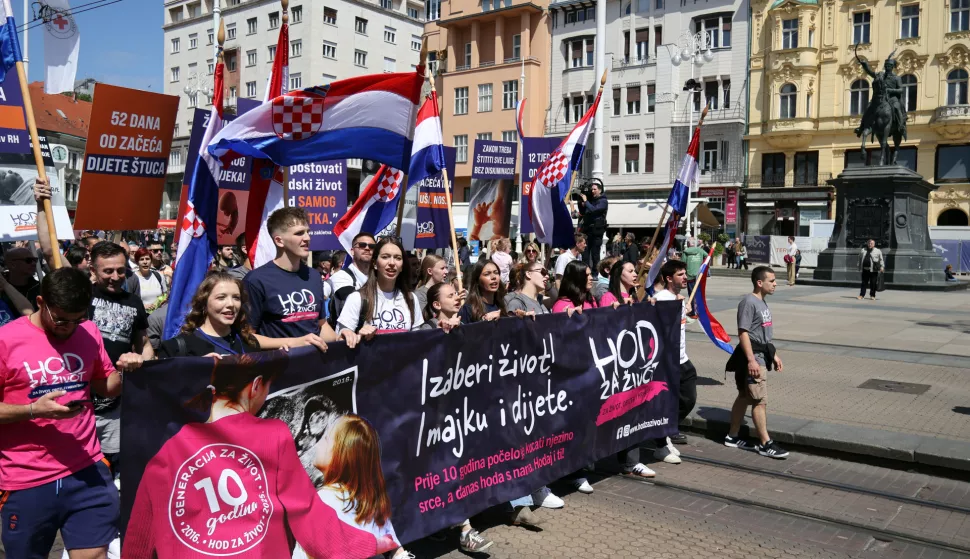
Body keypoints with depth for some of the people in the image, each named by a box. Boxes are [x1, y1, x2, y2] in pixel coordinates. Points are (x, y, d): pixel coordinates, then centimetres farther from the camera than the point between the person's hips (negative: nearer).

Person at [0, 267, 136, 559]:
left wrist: (123, 370, -6)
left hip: (87, 470, 3)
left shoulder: (89, 332, 4)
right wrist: (33, 410, -21)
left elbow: (106, 388, 15)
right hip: (27, 481, -2)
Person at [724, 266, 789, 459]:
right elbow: (743, 332, -20)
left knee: (745, 396, 14)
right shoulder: (748, 302, -16)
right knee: (760, 400, -6)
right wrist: (751, 360, -24)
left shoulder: (763, 302, 15)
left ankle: (732, 437, 22)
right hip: (752, 356, -10)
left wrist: (773, 354, 22)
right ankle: (765, 444, 1)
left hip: (762, 354, 10)